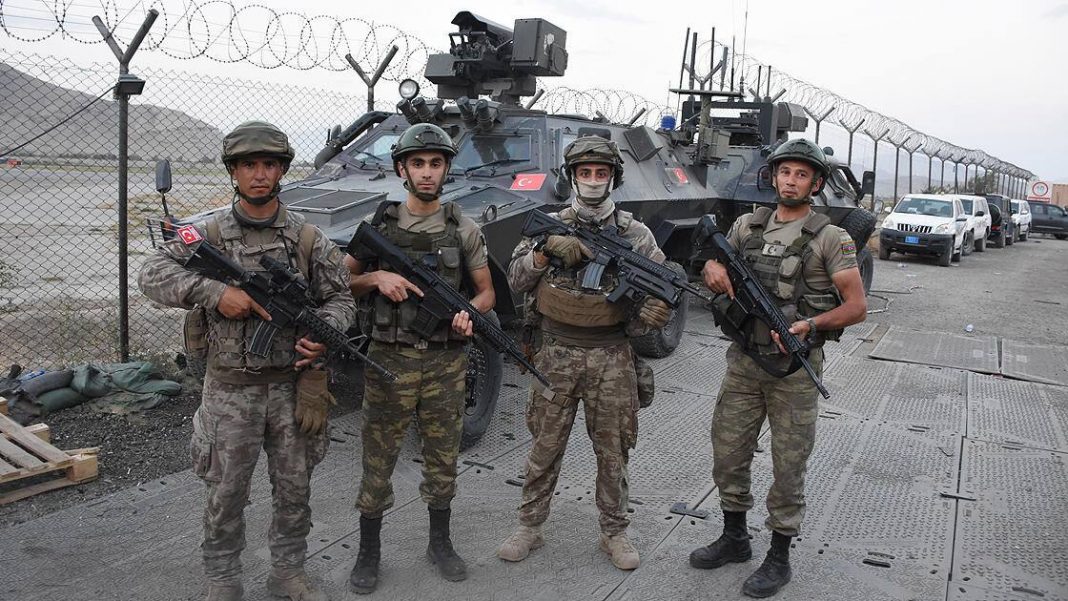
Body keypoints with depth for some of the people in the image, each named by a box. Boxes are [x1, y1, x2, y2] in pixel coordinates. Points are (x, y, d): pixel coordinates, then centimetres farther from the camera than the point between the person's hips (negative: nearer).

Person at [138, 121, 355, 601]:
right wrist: (215, 292, -24)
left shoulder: (307, 238, 1)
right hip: (231, 389, -1)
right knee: (226, 494, 9)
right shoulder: (208, 235, -2)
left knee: (294, 489, 13)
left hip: (293, 385, 2)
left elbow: (340, 297, 5)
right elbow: (152, 276, -10)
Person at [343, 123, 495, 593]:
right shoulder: (378, 225, 0)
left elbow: (486, 292, 8)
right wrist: (377, 279, -14)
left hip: (445, 362, 1)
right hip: (389, 360, -1)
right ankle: (369, 553, 24)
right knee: (377, 460, 7)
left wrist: (470, 314, -13)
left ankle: (440, 543, 31)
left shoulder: (464, 229, 2)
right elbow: (344, 284, 6)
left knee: (442, 459, 13)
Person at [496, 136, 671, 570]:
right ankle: (529, 528, 24)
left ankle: (614, 533, 26)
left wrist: (657, 307, -18)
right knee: (545, 447, 9)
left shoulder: (634, 233, 3)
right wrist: (546, 251, -17)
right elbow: (516, 281, 0)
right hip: (556, 355, 0)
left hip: (611, 357, 0)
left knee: (612, 451, 10)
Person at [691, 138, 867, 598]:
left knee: (788, 465, 6)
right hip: (743, 362, 5)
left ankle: (779, 557, 22)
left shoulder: (830, 239, -7)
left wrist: (811, 324, -23)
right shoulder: (747, 226, 6)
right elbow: (714, 274, 18)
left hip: (795, 369, -4)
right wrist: (712, 271, -6)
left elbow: (856, 307, -7)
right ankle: (734, 539, 33)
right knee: (728, 455, 13)